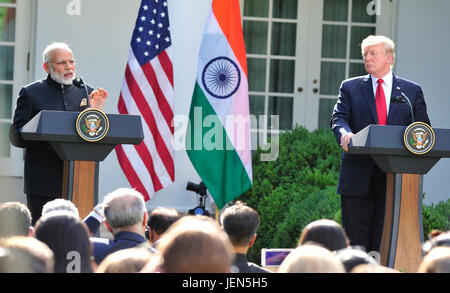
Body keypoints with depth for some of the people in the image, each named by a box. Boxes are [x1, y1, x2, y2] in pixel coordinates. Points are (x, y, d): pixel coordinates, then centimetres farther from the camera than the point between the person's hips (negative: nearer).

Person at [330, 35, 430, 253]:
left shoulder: (412, 91, 12)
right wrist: (345, 134, -24)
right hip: (359, 177, 0)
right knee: (355, 238, 1)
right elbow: (339, 118, -1)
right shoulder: (350, 87, 12)